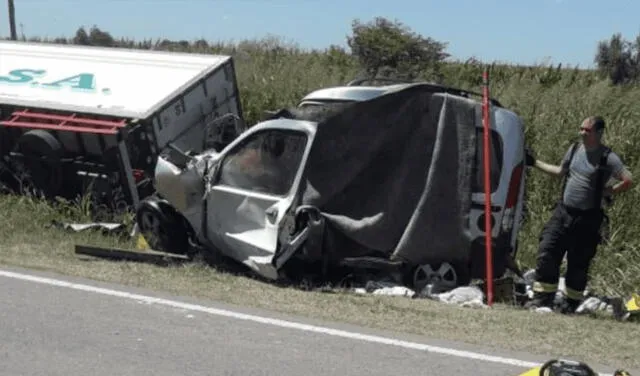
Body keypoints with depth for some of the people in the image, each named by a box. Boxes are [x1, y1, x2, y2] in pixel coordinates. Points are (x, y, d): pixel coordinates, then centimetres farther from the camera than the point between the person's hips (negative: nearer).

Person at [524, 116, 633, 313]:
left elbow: (628, 180, -17)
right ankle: (544, 297, 7)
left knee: (578, 263, 4)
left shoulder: (607, 157, -10)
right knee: (546, 253, -1)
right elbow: (560, 171, 23)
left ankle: (571, 302, 19)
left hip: (587, 218, -5)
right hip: (563, 212, 5)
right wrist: (535, 162, 23)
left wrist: (608, 192, -12)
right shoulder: (575, 149, 9)